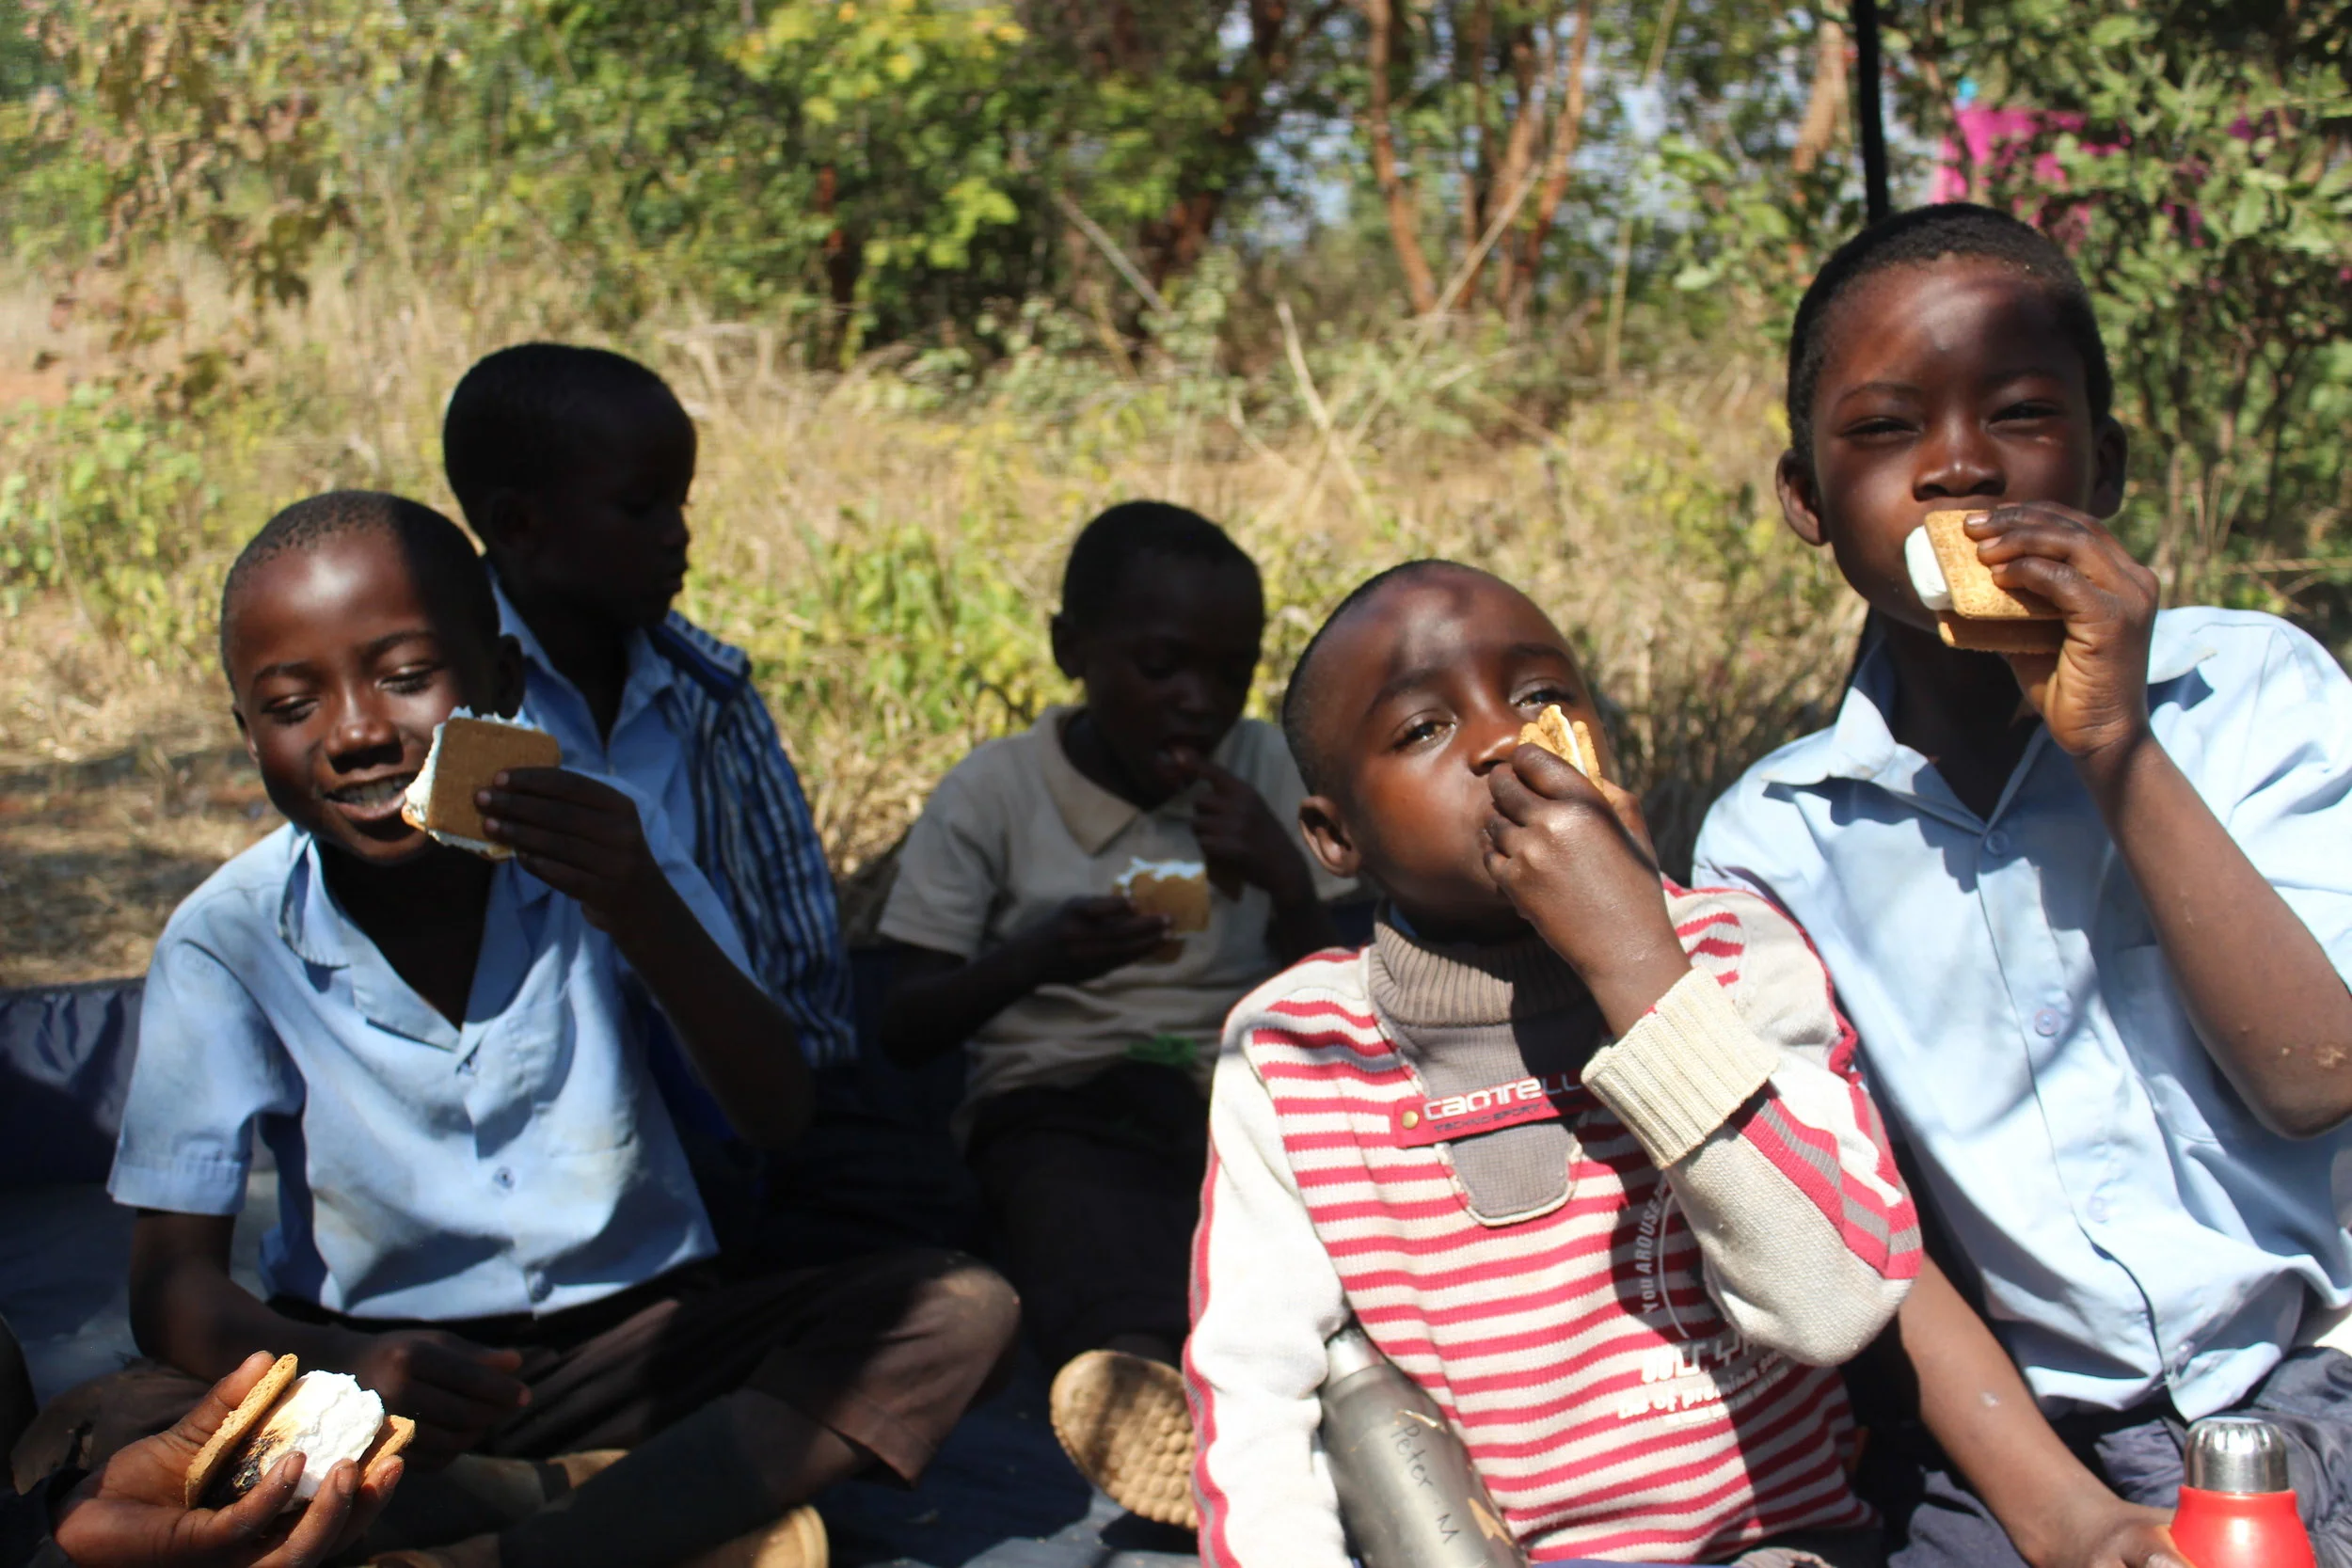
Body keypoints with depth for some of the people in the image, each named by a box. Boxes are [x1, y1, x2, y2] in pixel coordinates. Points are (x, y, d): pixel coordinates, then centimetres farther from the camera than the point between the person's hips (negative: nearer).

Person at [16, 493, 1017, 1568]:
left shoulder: (599, 851, -8)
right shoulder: (229, 942, -11)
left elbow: (776, 1117, -14)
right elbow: (174, 1287, -12)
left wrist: (646, 913, -32)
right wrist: (346, 1367, -35)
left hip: (634, 1339, 2)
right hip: (378, 1356, -1)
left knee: (959, 1312, -21)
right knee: (85, 1441, -29)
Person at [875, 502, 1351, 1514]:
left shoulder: (1265, 769, 11)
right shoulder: (993, 794, 4)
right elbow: (905, 1033, 0)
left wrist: (1289, 883, -9)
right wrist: (1037, 957, -19)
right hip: (1060, 1100, -3)